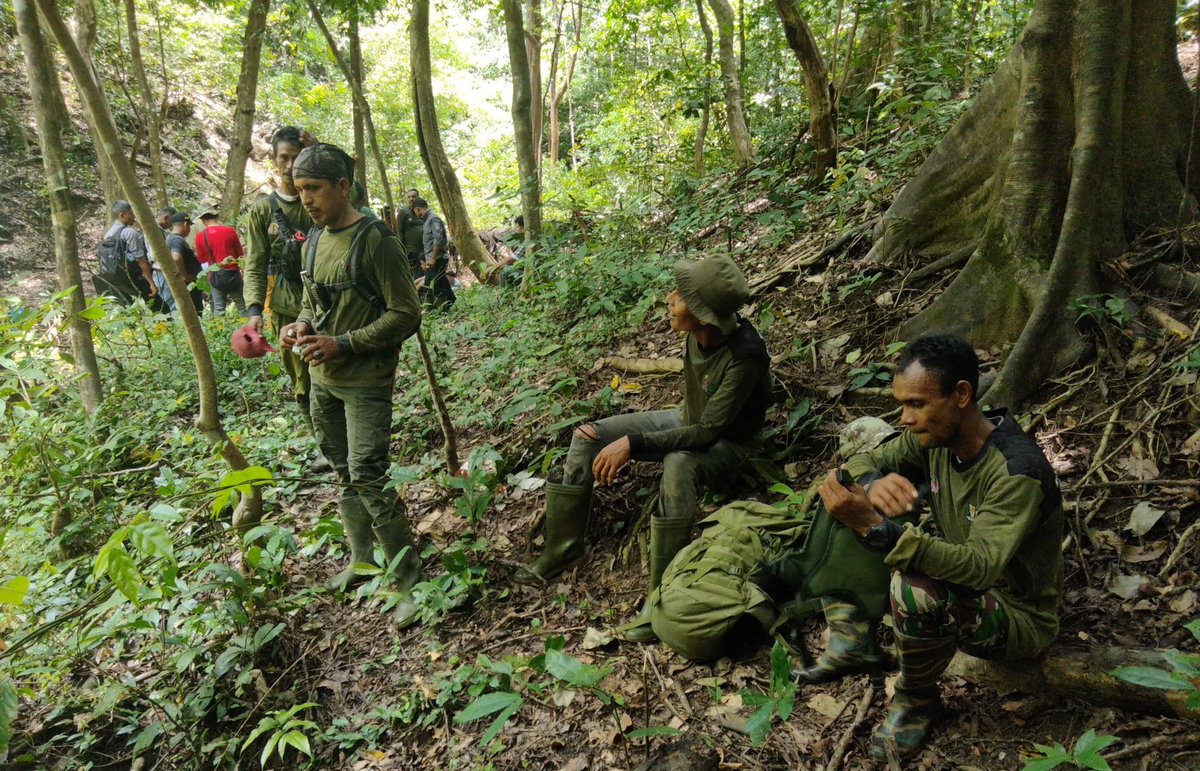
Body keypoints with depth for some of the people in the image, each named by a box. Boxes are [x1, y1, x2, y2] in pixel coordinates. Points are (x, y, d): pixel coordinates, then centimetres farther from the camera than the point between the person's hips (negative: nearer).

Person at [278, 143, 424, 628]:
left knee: (367, 479, -12)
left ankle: (410, 582, -1)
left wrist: (343, 344, -21)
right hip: (323, 381, 8)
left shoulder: (375, 241, -15)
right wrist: (301, 326, -2)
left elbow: (406, 315, -16)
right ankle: (362, 559, 32)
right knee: (344, 475, 16)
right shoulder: (314, 241, 8)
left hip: (365, 382, -8)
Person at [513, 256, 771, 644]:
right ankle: (561, 550, 4)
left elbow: (710, 430, -32)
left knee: (678, 465, -42)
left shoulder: (745, 356, -34)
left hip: (725, 441, -7)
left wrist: (632, 444, -34)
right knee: (588, 436, -4)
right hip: (688, 420, 7)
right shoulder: (697, 332, -15)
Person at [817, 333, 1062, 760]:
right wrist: (873, 486, -30)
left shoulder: (1017, 472, -31)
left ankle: (918, 700, -7)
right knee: (847, 501, -7)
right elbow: (861, 463, -3)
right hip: (963, 577, 7)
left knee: (915, 589, -38)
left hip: (1018, 615, -6)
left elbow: (980, 567, -40)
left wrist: (874, 526, -50)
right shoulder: (936, 436, -10)